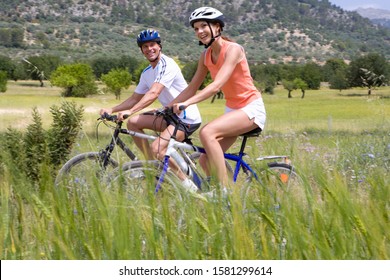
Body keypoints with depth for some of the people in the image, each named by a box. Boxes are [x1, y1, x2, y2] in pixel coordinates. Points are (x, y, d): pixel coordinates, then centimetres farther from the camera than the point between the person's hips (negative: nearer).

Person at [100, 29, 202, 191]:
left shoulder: (167, 64, -17)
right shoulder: (147, 73, 12)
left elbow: (154, 93, -30)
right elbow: (135, 98, 16)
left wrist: (130, 111, -39)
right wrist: (111, 110, 1)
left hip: (187, 118, -9)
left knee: (157, 148, -26)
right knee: (133, 123, -1)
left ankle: (187, 185, -11)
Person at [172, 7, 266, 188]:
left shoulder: (233, 49, -19)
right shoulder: (206, 56, 3)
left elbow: (217, 85, -31)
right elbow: (191, 88, 7)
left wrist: (187, 103, -42)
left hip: (251, 108, -8)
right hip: (232, 110, 8)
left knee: (206, 132, -30)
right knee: (205, 160, -4)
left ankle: (225, 191, -29)